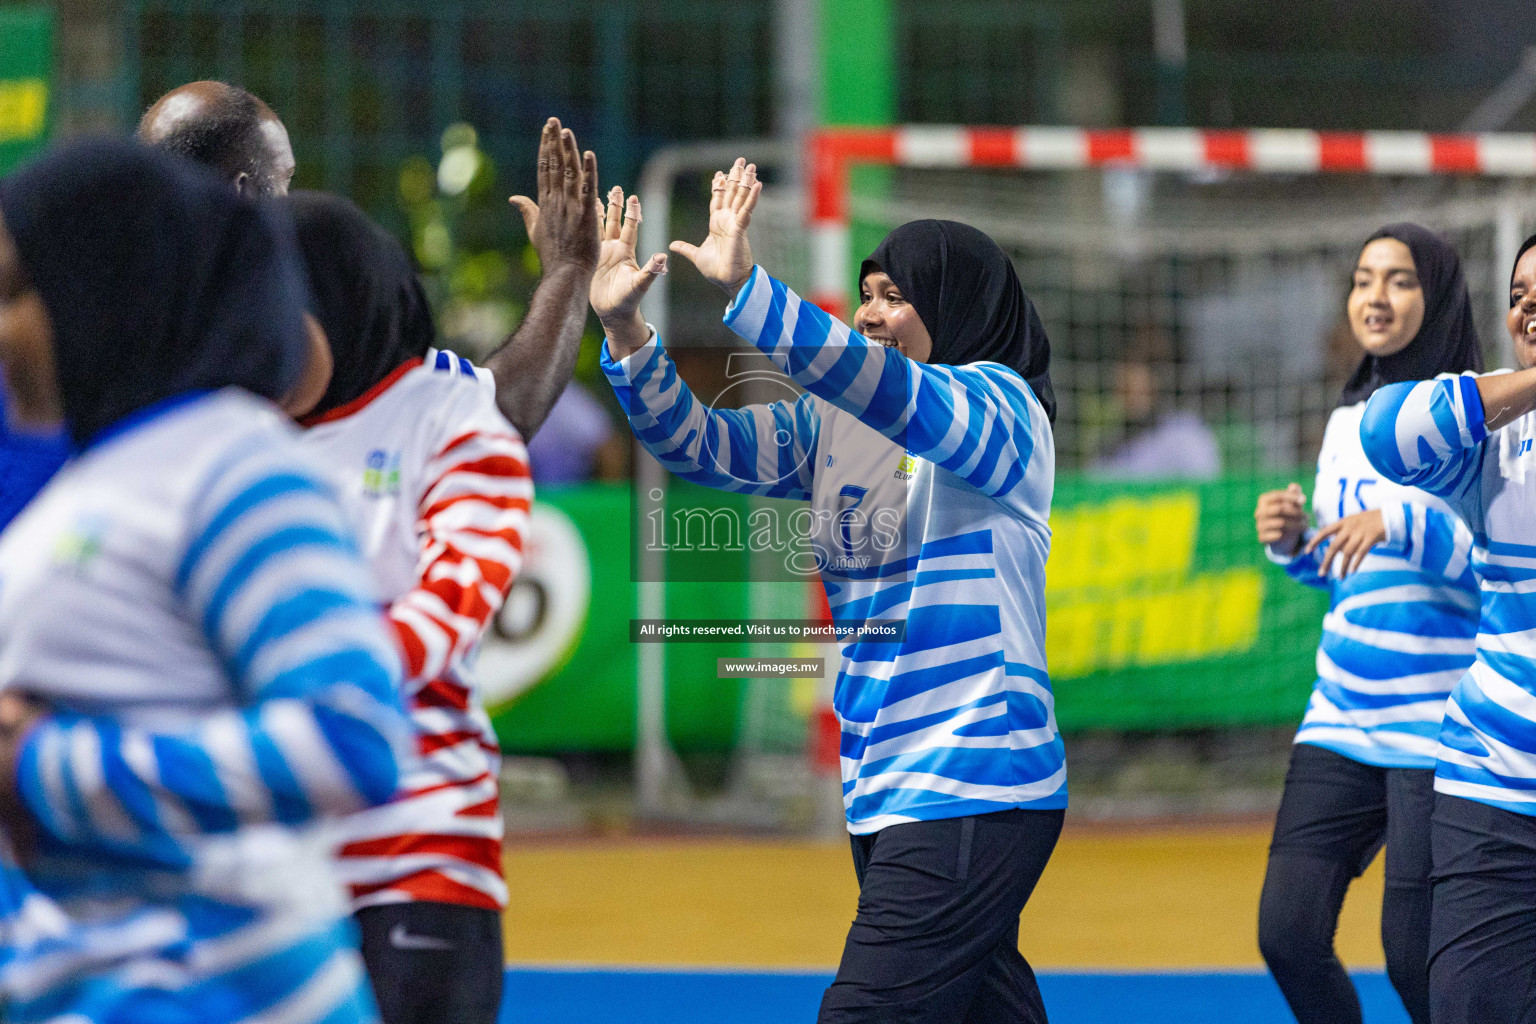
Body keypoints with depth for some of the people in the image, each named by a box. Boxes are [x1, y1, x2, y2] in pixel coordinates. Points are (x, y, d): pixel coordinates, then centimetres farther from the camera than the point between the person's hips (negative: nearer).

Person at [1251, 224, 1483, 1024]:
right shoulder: (1347, 423, 14)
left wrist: (1404, 523, -29)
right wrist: (1293, 544, 5)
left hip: (1435, 728, -7)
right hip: (1341, 719, 7)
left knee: (1415, 955, -5)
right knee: (1288, 934, 1)